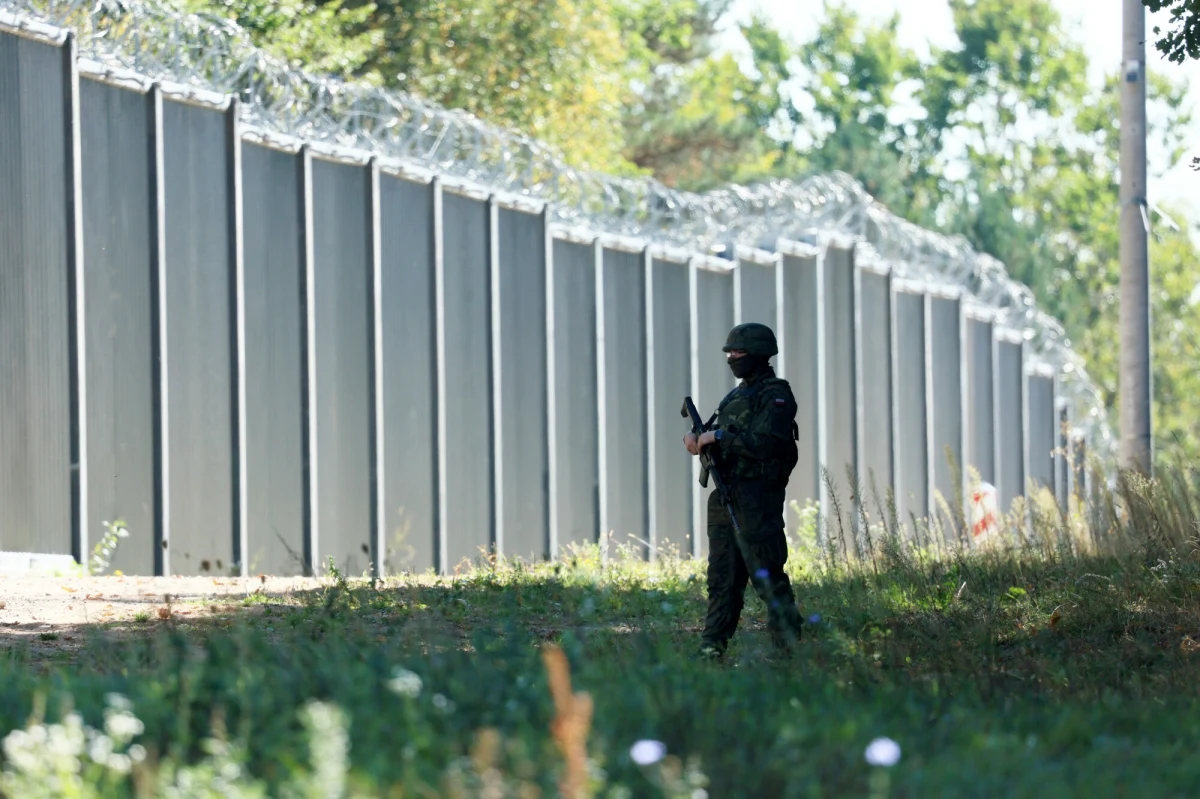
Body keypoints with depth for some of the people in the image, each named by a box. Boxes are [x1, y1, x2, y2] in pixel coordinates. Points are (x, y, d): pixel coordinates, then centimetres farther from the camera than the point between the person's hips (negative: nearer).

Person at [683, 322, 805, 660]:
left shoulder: (776, 396, -7)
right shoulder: (736, 396, 21)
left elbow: (767, 444, -20)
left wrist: (719, 436, -16)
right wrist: (699, 441, 2)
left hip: (757, 501, -9)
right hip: (725, 498, 9)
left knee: (767, 574, -9)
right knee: (723, 577, 7)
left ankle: (788, 645, -6)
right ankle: (712, 649, 8)